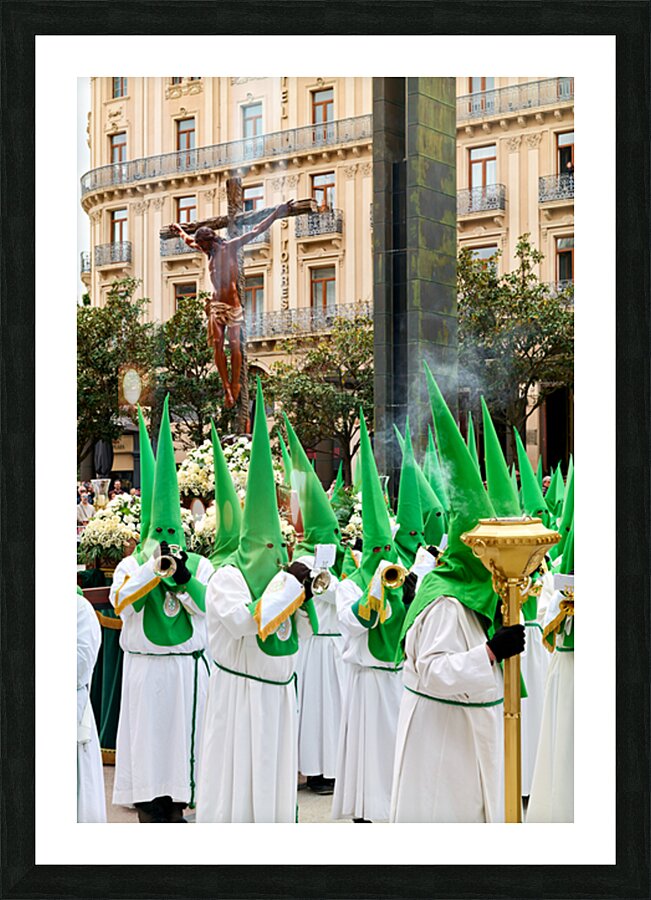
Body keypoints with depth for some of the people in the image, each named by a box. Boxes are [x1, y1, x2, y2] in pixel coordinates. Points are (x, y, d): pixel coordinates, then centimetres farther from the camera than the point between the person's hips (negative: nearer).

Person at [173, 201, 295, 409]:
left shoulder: (231, 247, 0)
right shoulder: (210, 252, 17)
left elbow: (255, 231, -2)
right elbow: (189, 241, 38)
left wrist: (276, 214, -5)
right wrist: (179, 230, 52)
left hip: (232, 303, -5)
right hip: (215, 304, 5)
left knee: (234, 345, -7)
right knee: (217, 344, -8)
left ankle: (235, 386, 3)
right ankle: (227, 387, -8)